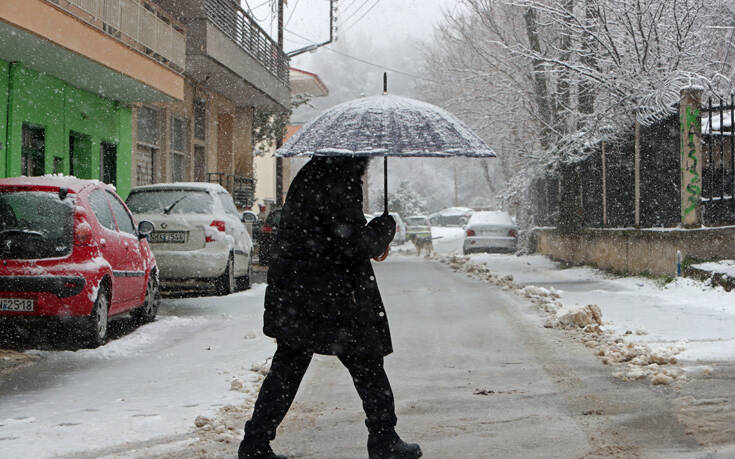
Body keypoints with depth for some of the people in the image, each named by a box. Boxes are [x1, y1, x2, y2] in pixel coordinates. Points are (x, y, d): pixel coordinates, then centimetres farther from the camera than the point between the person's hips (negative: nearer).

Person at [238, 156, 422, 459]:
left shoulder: (310, 175, 12)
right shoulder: (337, 183, -18)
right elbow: (354, 244, -19)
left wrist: (374, 240, 14)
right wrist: (386, 227, 0)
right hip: (329, 299, -8)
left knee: (287, 367, 12)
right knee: (367, 365, 6)